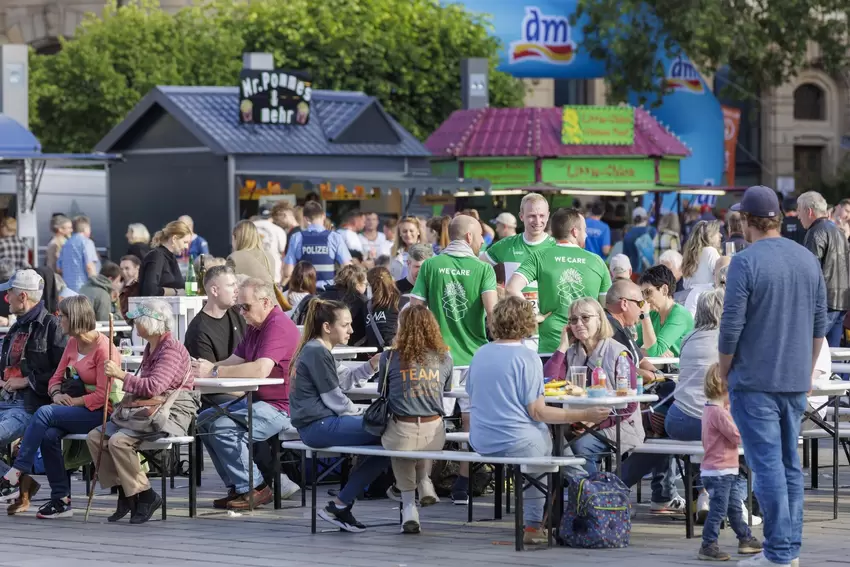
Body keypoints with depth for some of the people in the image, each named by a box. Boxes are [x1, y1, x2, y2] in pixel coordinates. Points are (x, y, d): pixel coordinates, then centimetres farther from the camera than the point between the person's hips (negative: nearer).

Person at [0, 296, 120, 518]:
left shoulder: (104, 348, -12)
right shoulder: (72, 344, 14)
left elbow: (103, 395, -16)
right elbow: (56, 379, 15)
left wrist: (72, 402, -18)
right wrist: (57, 394, -8)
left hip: (97, 414, -7)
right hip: (74, 410, 7)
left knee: (45, 413, -28)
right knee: (49, 435, -25)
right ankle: (61, 499, -22)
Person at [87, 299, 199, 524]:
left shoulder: (172, 350, -15)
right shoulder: (151, 348, 14)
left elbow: (153, 387, -27)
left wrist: (121, 374, -23)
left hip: (172, 414, -10)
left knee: (119, 441, -28)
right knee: (95, 436, -1)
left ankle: (146, 496, -14)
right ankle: (124, 495, 1)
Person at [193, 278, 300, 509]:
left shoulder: (278, 327, -18)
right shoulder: (255, 327, 17)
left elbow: (260, 370, -31)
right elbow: (235, 361, 10)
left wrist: (214, 372, -26)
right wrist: (206, 367, -10)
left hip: (281, 406, -11)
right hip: (257, 401, 11)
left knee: (223, 427, -24)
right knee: (205, 420, 6)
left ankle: (254, 488, -12)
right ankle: (238, 487, 5)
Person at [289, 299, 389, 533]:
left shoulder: (315, 350, 20)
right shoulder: (317, 353, -11)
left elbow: (339, 386, 25)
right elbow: (334, 400, -12)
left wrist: (369, 367, 19)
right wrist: (364, 413, 2)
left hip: (320, 423, 11)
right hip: (319, 426, -11)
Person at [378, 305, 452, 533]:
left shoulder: (390, 358, -2)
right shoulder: (444, 359, 3)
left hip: (401, 434, -2)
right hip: (434, 434, 2)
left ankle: (409, 504, 22)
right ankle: (424, 482, 25)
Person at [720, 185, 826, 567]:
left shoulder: (746, 262, -13)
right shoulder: (808, 260, 7)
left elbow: (731, 325, -14)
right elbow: (820, 324, 12)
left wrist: (723, 370, 1)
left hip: (754, 381, -6)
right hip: (796, 380, 6)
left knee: (767, 463, -4)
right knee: (790, 463, 13)